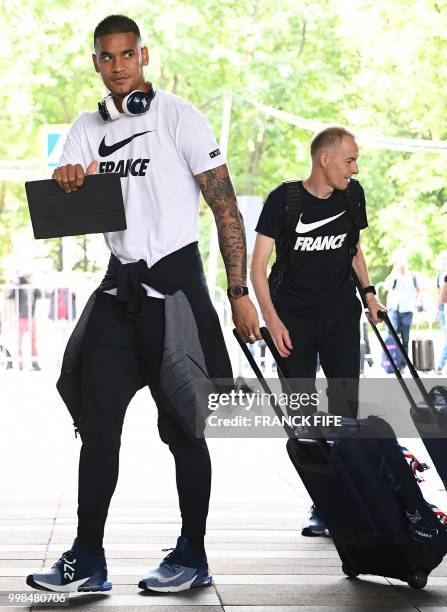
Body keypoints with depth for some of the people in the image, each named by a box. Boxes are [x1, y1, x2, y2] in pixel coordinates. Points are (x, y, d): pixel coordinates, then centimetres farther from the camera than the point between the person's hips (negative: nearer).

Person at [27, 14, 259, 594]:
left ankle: (193, 556, 13)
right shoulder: (87, 130, 11)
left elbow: (226, 208, -7)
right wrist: (67, 182, -16)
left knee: (182, 425, 1)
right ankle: (88, 560, 8)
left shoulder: (178, 117, -6)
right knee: (97, 422, 2)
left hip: (175, 282, -5)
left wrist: (239, 293, -11)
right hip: (118, 285, 5)